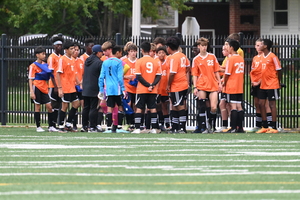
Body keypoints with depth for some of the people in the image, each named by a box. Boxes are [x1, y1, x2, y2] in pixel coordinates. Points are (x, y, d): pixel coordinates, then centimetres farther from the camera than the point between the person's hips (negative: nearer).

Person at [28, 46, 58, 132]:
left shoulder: (45, 65, 12)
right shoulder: (33, 66, -4)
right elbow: (30, 79, -7)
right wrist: (31, 92, -14)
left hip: (44, 89, 5)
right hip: (37, 87, -5)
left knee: (49, 106, -1)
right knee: (37, 107, 0)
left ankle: (51, 126, 3)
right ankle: (38, 127, 6)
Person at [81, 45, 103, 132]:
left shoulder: (87, 61, 10)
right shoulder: (99, 62, -14)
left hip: (85, 89, 7)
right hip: (94, 89, -7)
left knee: (86, 108, 13)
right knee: (94, 108, -3)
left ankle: (84, 126, 16)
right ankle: (92, 127, -3)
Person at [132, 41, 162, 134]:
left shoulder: (139, 61, -6)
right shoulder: (155, 62, 4)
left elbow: (138, 76, -12)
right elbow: (158, 76, 0)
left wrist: (148, 85, -10)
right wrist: (152, 85, -8)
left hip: (142, 90, -3)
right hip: (153, 91, 3)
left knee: (139, 109, 1)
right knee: (153, 108, 5)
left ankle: (137, 128, -4)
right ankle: (154, 128, 3)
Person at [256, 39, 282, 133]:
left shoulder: (273, 57, -13)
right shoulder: (262, 57, 10)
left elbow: (278, 70, -8)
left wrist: (278, 83, -3)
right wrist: (260, 81, 15)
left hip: (272, 85, -8)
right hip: (263, 85, 8)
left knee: (272, 104, -3)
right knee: (261, 104, 7)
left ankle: (274, 127, 2)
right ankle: (265, 126, 15)